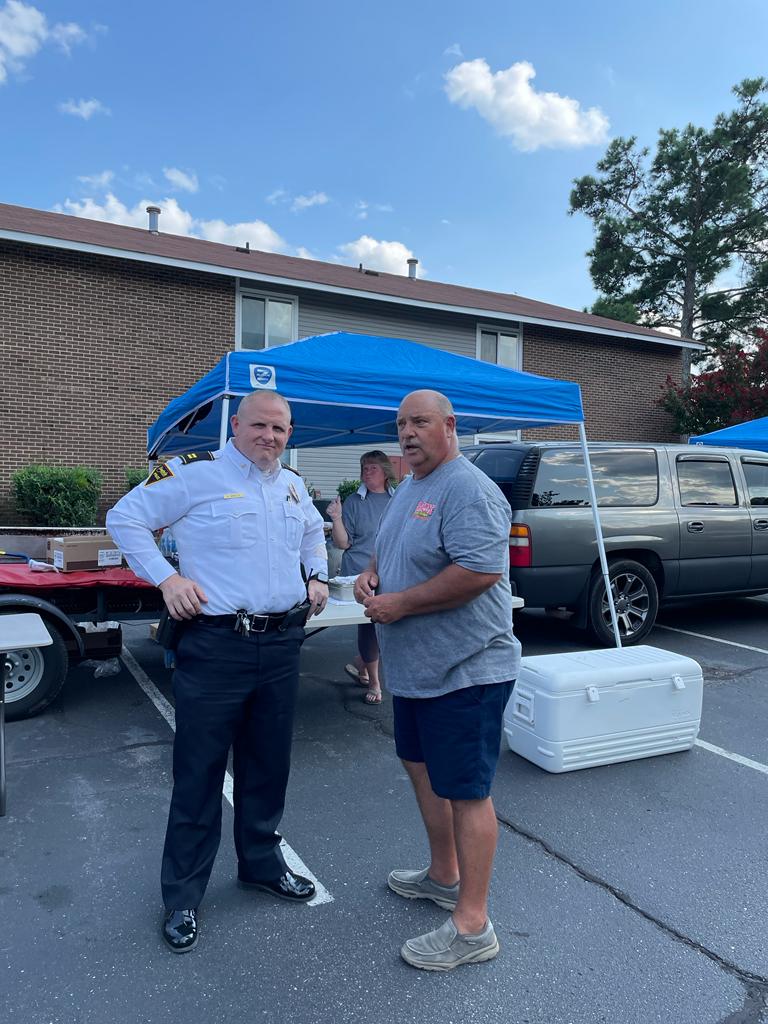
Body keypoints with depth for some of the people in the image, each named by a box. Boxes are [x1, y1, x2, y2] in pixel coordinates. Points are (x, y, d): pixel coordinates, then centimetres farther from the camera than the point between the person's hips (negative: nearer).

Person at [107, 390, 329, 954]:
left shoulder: (293, 485, 11)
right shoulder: (196, 473, -8)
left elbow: (314, 531, 30)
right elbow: (125, 517, -4)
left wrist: (318, 576, 14)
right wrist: (166, 577, -13)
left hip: (283, 644, 6)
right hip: (217, 646, -6)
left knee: (269, 765, 18)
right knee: (199, 774, 5)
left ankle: (262, 863, 39)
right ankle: (183, 897, 25)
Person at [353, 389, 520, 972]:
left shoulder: (469, 491, -18)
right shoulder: (409, 489, 13)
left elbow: (479, 571, -29)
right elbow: (391, 551, 25)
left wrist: (399, 603, -21)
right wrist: (370, 576, 2)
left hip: (464, 670, -10)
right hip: (415, 668, 10)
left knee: (466, 791, 1)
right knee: (422, 766, 22)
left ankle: (472, 926, 17)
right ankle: (444, 876, 42)